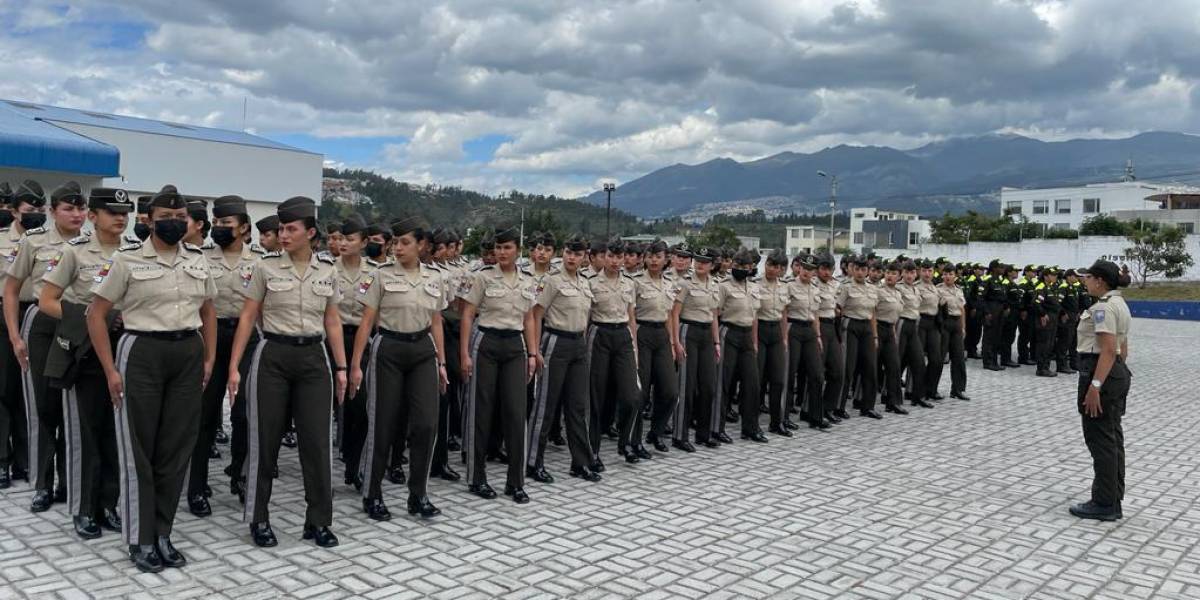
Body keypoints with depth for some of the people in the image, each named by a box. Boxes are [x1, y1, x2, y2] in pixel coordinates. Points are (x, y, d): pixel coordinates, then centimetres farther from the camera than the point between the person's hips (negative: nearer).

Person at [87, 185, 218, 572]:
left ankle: (163, 535, 20)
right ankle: (141, 540, 14)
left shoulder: (198, 260, 9)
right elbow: (96, 315, -4)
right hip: (141, 354, -4)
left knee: (177, 447, 7)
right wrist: (110, 370, -9)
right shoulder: (126, 259, -5)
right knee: (139, 449, 2)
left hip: (188, 355, 4)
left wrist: (209, 358, 9)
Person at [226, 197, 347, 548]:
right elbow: (247, 318, -1)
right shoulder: (265, 267, -3)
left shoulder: (328, 270, 4)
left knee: (317, 440, 1)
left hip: (314, 357, 2)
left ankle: (319, 521, 13)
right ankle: (259, 520, 20)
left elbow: (332, 321, 9)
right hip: (272, 356, -2)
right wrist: (234, 367, -5)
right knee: (265, 440, 4)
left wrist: (341, 367, 6)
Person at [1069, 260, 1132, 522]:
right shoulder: (1119, 303, 15)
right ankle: (1113, 502, 21)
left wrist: (1094, 387, -26)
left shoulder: (1103, 307, -18)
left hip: (1100, 373, -11)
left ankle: (1104, 505, 4)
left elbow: (1108, 350, -24)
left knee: (1101, 440, -3)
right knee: (1112, 438, 14)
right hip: (1118, 373, 11)